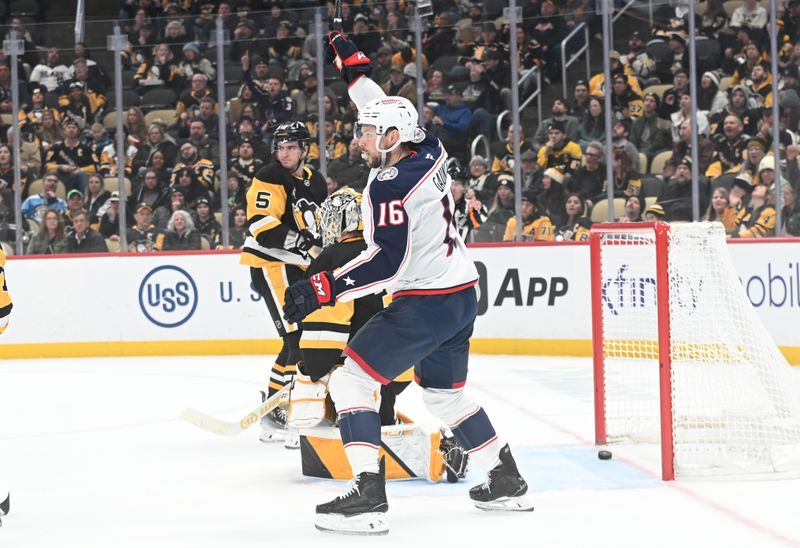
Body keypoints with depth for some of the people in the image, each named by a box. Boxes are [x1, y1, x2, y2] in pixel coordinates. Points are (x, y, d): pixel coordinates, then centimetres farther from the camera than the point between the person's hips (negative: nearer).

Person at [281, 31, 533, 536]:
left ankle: (368, 497, -17)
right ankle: (507, 483, 30)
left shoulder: (392, 186, -19)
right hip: (462, 295, 10)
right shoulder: (429, 152, 5)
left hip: (426, 303, -10)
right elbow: (388, 113, 24)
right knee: (445, 393, 25)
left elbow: (388, 261, -25)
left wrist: (323, 289, -25)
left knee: (352, 379, -7)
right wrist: (354, 65, 30)